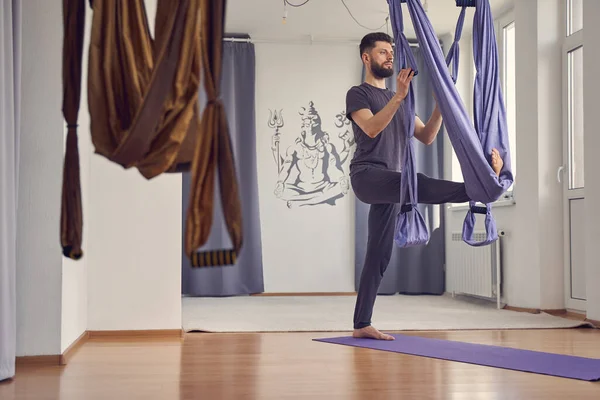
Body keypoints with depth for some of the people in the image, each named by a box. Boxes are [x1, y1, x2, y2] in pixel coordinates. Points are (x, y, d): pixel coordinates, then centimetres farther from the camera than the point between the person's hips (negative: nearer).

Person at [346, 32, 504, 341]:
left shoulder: (396, 100, 24)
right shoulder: (357, 94, 2)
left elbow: (426, 137, 14)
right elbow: (371, 128, -19)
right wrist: (399, 96, -28)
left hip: (388, 186, 8)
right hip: (367, 176, -7)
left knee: (378, 257, 4)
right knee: (416, 183, -36)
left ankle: (361, 324, 7)